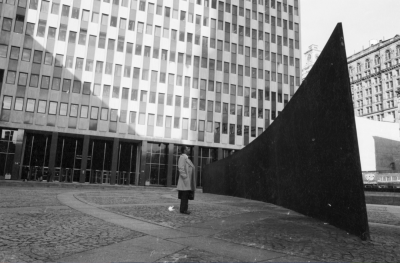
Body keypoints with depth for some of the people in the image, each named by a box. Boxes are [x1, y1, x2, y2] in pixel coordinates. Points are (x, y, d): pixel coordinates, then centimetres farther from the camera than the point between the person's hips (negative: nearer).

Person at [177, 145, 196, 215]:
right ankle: (183, 209, -4)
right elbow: (181, 169, -19)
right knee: (184, 195, -8)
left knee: (186, 195, 9)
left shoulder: (186, 158, 20)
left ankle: (184, 209, 12)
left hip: (188, 181, 10)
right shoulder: (182, 157, -11)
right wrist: (185, 178, -23)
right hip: (185, 180, -10)